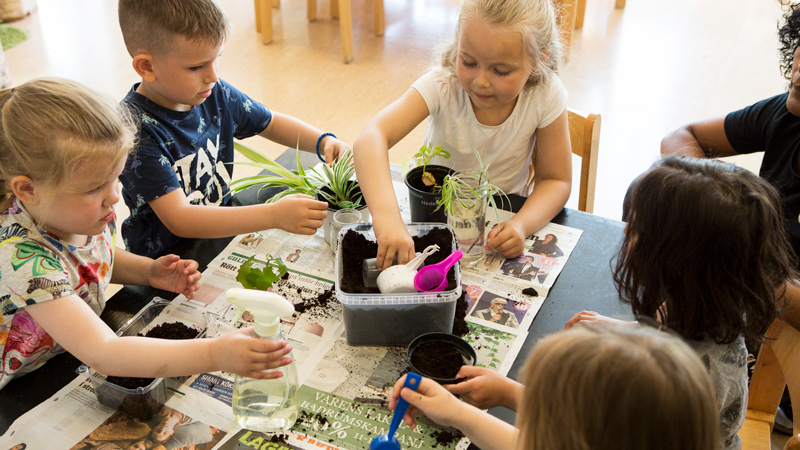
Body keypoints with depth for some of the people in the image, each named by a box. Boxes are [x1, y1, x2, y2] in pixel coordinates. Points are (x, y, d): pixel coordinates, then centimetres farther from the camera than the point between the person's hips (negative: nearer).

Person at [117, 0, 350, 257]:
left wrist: (324, 141, -5)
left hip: (224, 229, 7)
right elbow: (179, 219, -31)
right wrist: (274, 215, -39)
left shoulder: (214, 93, -5)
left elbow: (271, 123, 14)